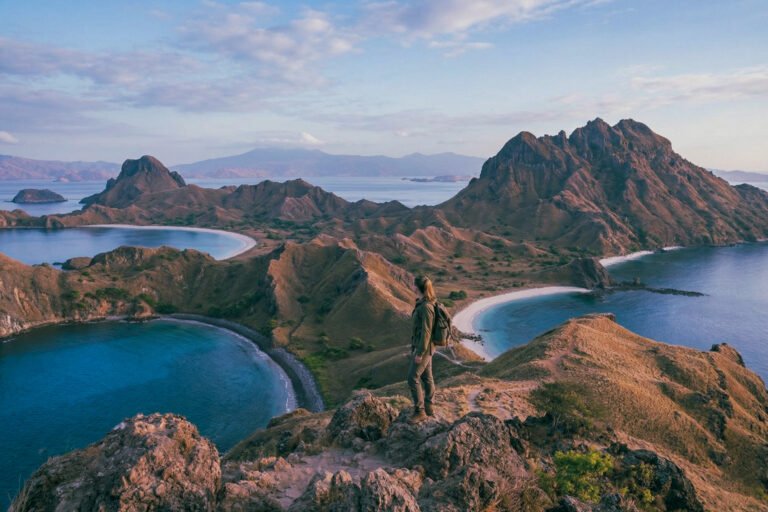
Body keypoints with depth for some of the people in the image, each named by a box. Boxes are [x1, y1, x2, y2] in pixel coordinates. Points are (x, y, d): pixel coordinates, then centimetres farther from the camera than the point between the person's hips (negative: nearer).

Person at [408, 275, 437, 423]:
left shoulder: (426, 307, -28)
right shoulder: (427, 303, 4)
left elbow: (426, 332, -26)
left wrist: (420, 353, -21)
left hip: (423, 347, -10)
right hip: (424, 345, 10)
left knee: (412, 378, -4)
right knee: (426, 376, 17)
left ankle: (419, 411, 7)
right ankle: (428, 407, 28)